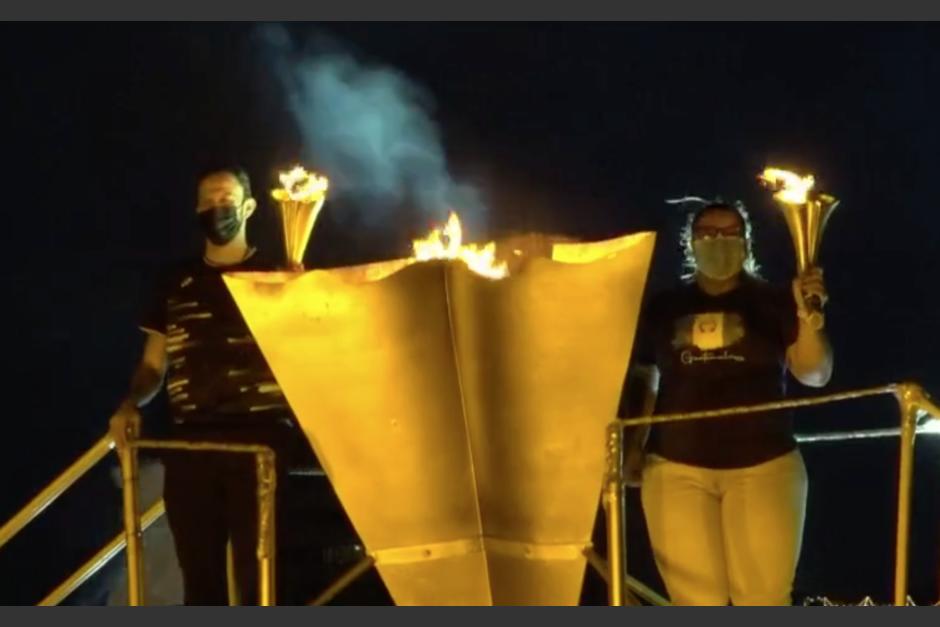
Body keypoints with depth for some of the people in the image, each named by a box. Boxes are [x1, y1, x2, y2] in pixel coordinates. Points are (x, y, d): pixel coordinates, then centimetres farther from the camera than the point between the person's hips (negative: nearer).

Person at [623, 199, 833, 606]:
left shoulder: (773, 302, 4)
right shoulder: (663, 308, 9)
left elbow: (815, 375, -3)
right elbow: (643, 382, 16)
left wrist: (809, 317, -19)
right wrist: (633, 448, 6)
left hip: (763, 465, -1)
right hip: (677, 468, 1)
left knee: (765, 598, -3)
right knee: (695, 601, 2)